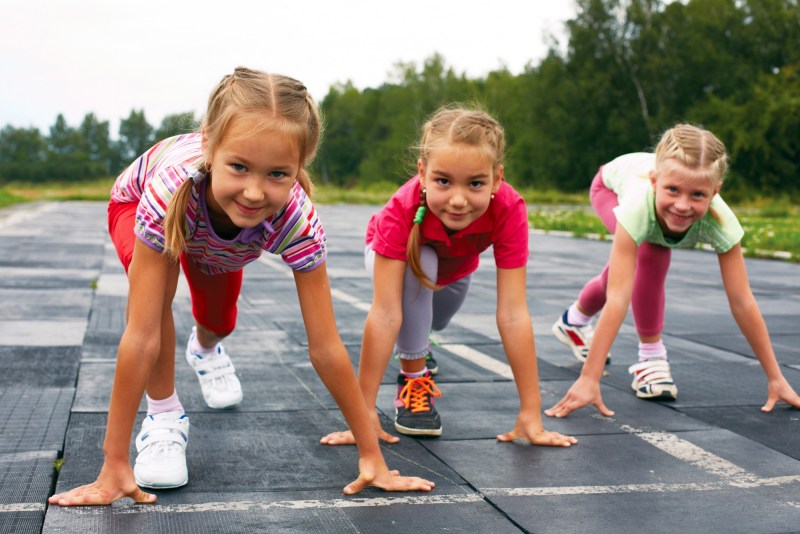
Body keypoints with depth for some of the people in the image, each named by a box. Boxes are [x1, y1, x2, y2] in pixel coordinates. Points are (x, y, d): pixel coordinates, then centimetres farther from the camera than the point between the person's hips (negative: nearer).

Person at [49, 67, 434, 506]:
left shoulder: (296, 220, -42)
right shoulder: (170, 188, -48)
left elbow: (325, 347, -36)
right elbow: (140, 337, -46)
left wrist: (372, 455, -32)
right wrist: (115, 464, -44)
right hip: (135, 202, -2)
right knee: (156, 279, -33)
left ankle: (205, 348, 56)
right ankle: (163, 416, -12)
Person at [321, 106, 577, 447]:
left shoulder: (509, 210, -42)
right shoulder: (401, 210, -46)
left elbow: (512, 314, -41)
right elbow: (385, 314, -47)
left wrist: (530, 415, -41)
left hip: (456, 268, 3)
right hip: (392, 256, -3)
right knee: (418, 267, -36)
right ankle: (413, 379, -16)